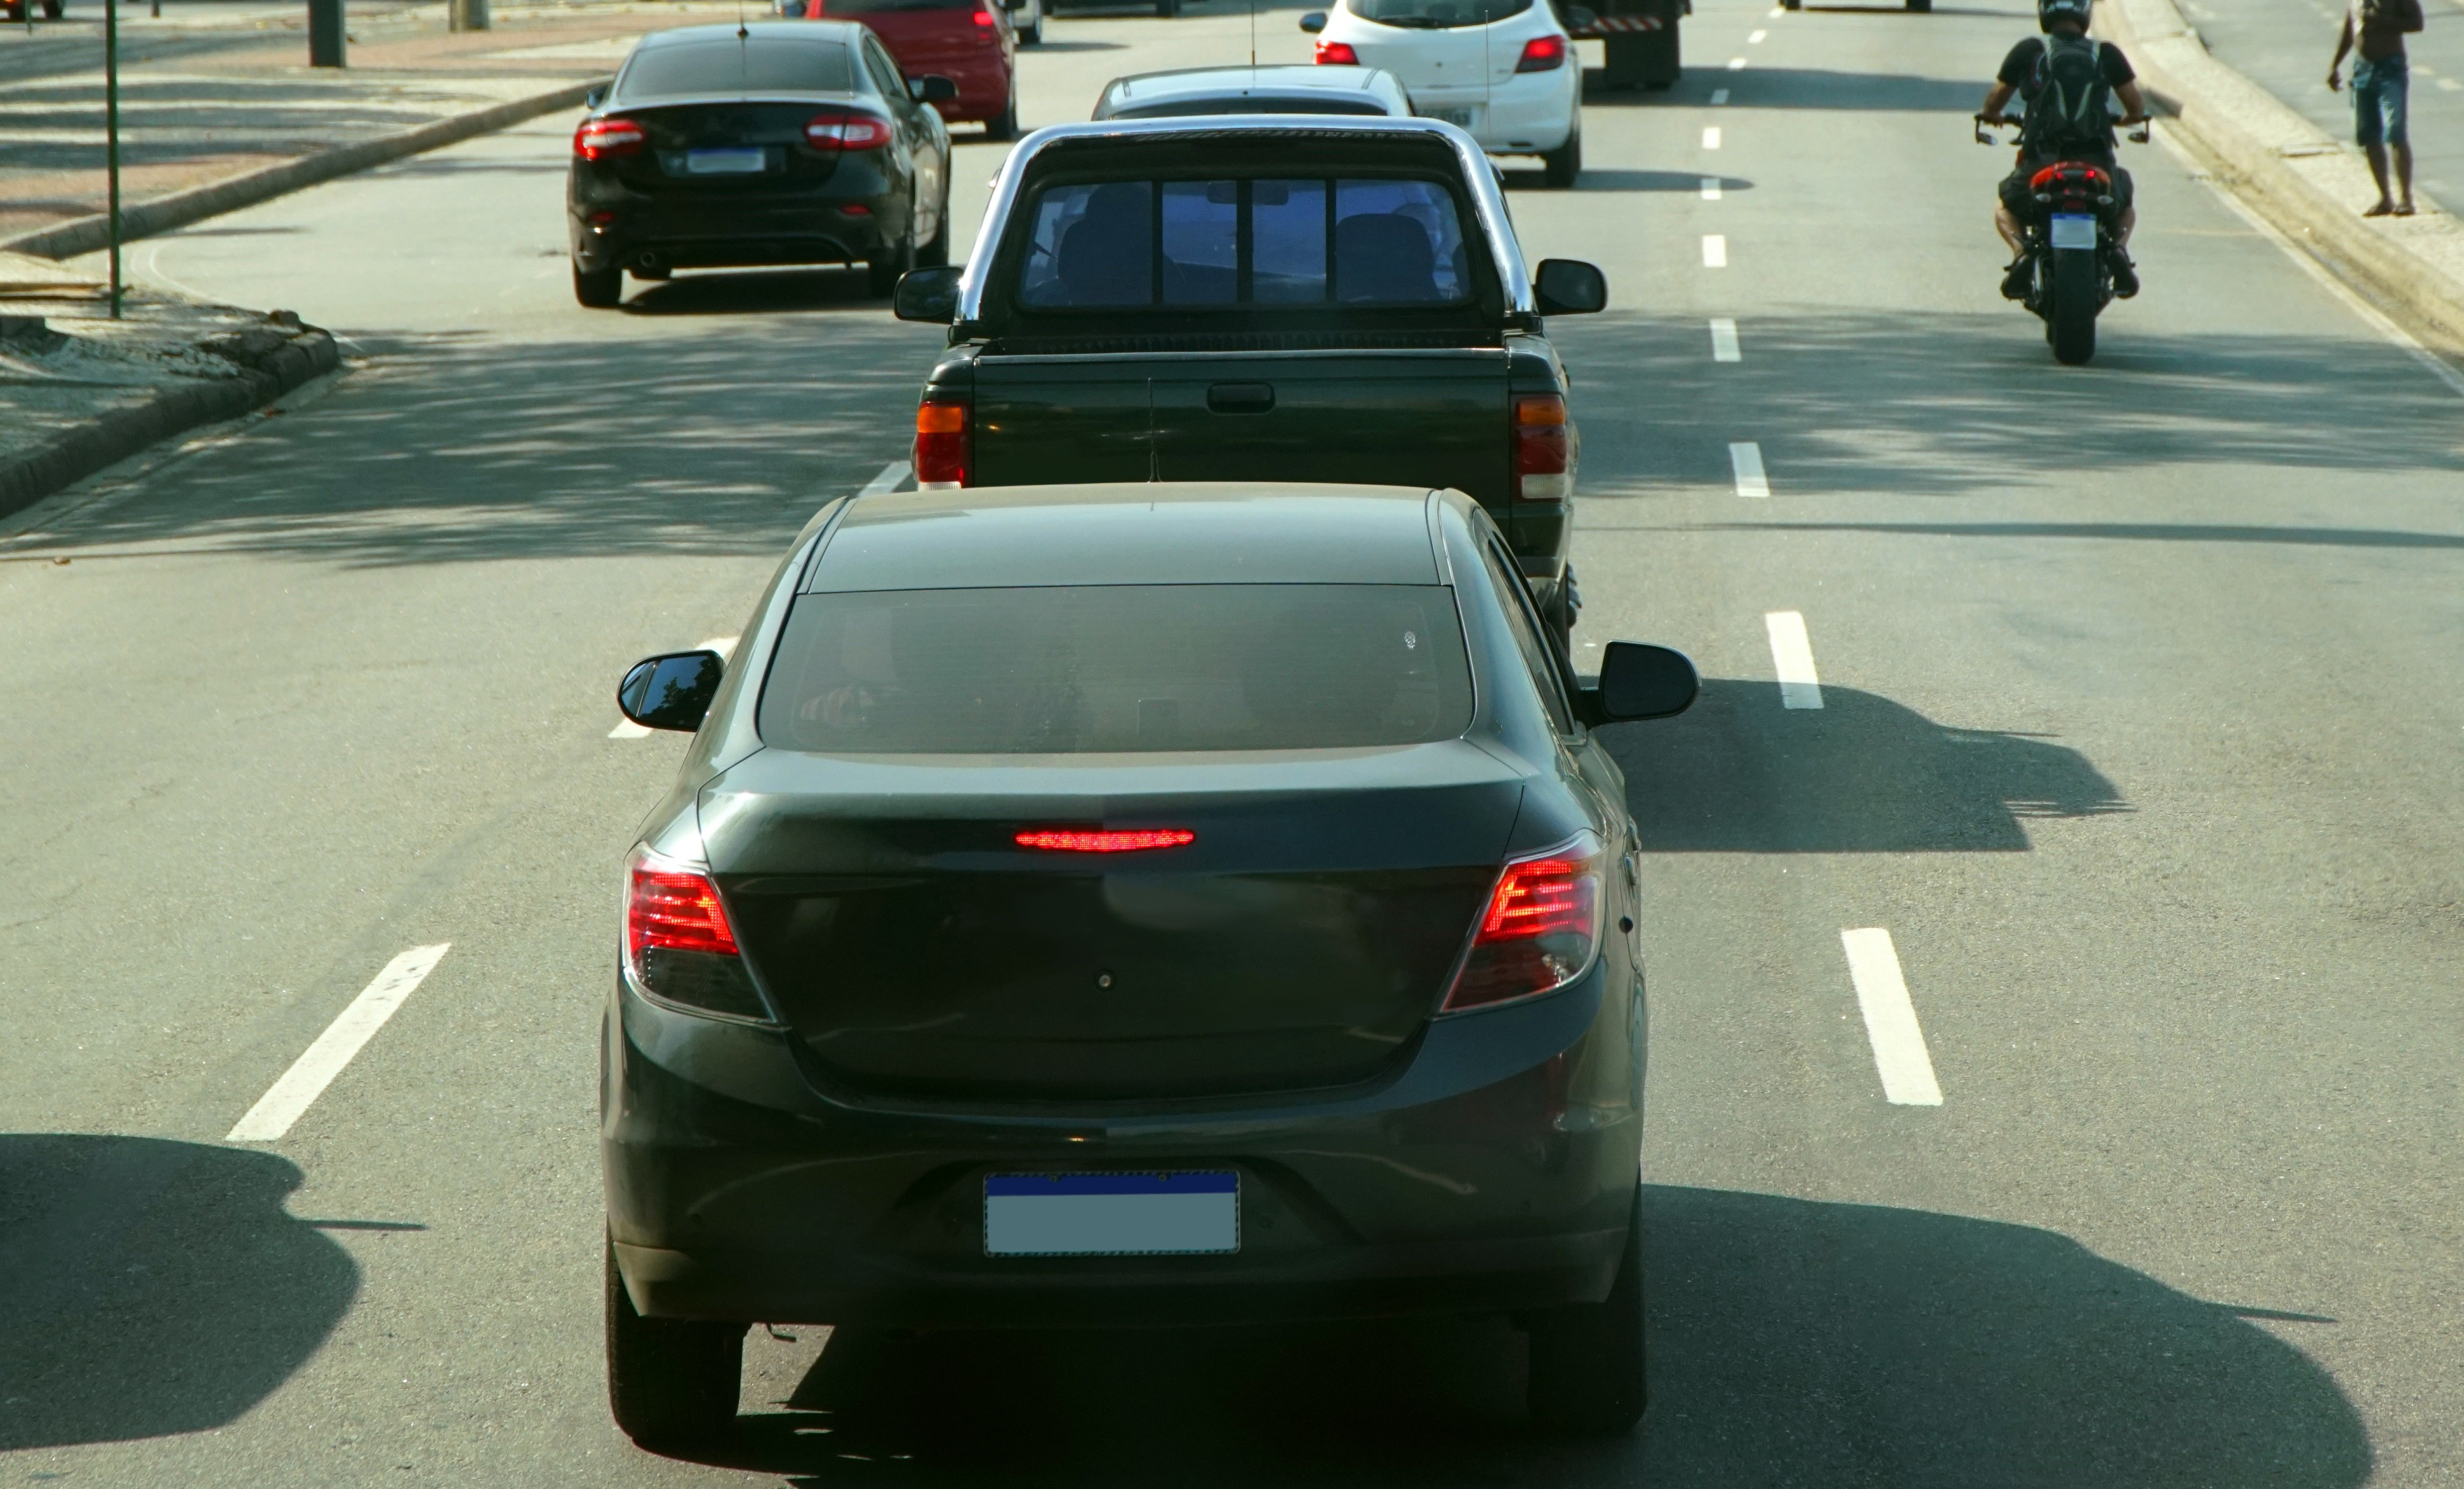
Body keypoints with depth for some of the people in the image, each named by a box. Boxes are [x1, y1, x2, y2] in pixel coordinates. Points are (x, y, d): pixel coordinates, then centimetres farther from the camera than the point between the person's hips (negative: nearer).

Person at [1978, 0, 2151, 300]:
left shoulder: (2028, 51, 3)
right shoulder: (2106, 54, 6)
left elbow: (1993, 103, 10)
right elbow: (2137, 107, 10)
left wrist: (1991, 114, 35)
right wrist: (2129, 118, 34)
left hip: (2041, 162, -1)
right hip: (2095, 162, 1)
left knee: (2005, 206, 29)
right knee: (2126, 208, 32)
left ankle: (2021, 251, -3)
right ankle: (2117, 245, -2)